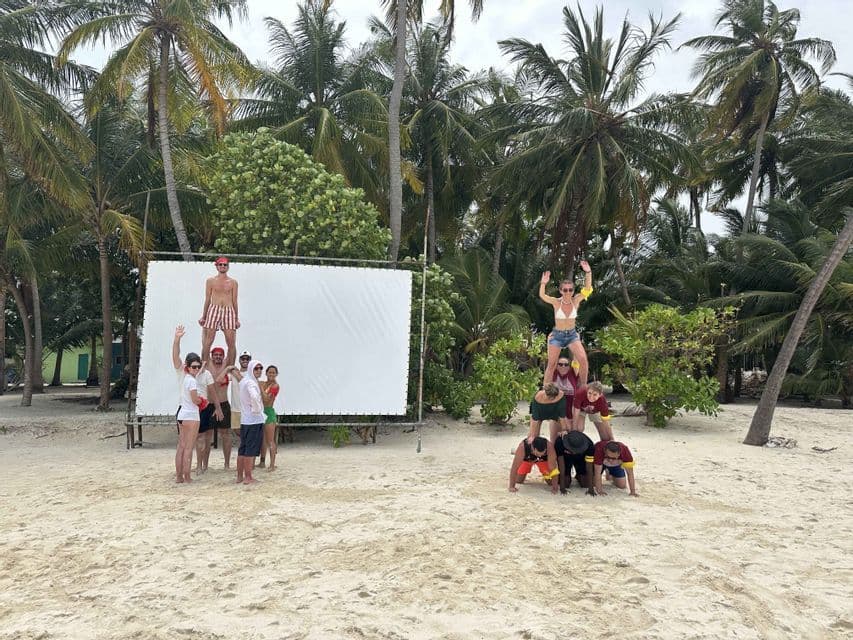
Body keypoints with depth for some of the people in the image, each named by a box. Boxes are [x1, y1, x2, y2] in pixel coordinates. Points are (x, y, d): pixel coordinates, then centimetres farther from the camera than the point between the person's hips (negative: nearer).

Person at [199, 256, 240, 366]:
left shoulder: (233, 282, 13)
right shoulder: (210, 281, 11)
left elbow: (235, 301, 13)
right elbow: (207, 300, 12)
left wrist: (237, 319, 9)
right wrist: (203, 316, 8)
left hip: (229, 311, 1)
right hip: (214, 310, -1)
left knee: (231, 343, -4)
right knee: (207, 342, -5)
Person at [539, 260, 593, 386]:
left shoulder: (576, 300, -7)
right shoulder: (557, 302, -13)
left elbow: (587, 289, -21)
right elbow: (542, 295, -30)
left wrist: (588, 273, -33)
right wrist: (543, 283, -47)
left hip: (572, 335, 2)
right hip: (557, 335, -2)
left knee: (583, 359, -15)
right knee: (551, 365, 2)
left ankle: (583, 387, 1)